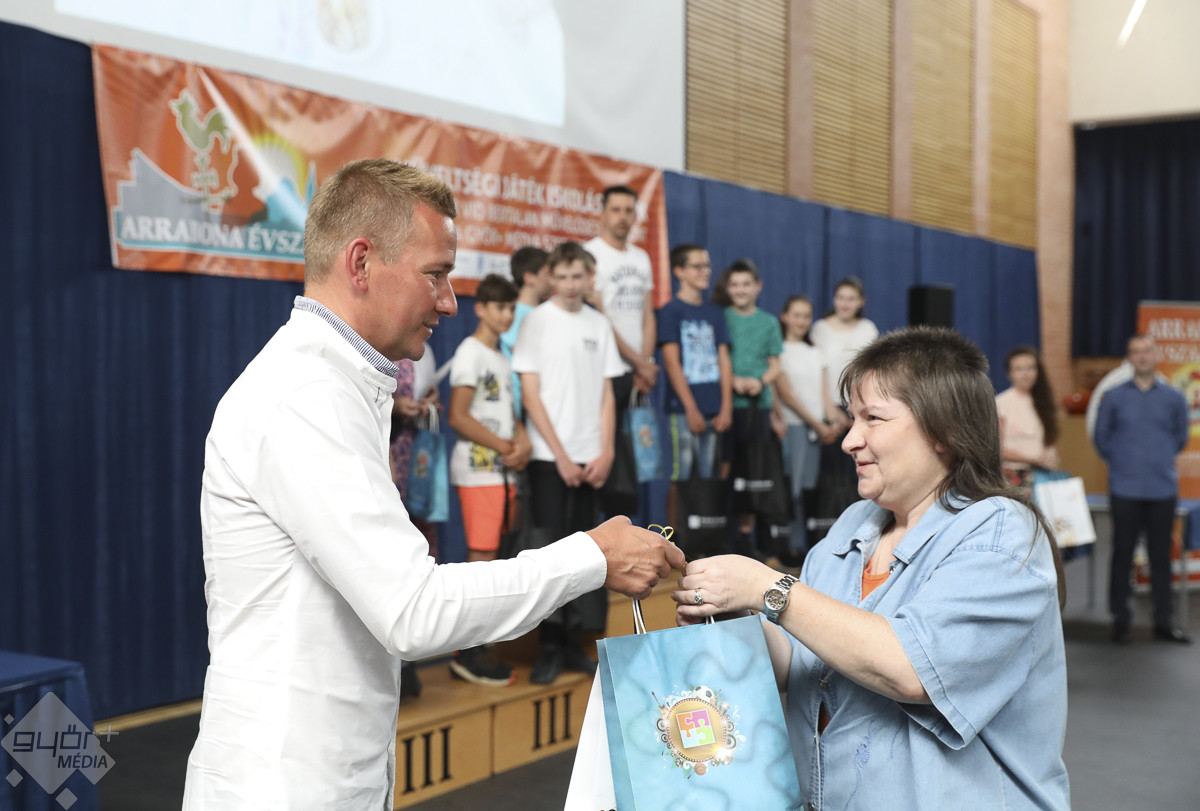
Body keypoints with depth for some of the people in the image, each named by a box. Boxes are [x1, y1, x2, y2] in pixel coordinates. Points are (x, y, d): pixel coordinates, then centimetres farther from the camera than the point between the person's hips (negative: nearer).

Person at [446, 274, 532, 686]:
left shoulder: (501, 356, 19)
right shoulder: (470, 352, -8)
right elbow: (458, 416, -15)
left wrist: (522, 440, 1)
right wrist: (505, 447, -12)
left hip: (502, 470, 8)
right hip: (478, 470, -8)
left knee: (488, 559, 9)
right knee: (481, 558, -9)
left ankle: (474, 648, 16)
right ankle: (468, 654, -4)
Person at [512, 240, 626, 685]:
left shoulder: (599, 324, 10)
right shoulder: (537, 320, -1)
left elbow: (606, 395, 11)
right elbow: (530, 394, -5)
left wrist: (605, 453, 0)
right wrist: (562, 456, -9)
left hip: (588, 458, 4)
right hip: (549, 457, -4)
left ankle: (570, 642, 17)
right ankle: (550, 648, 5)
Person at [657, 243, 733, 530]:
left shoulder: (715, 313, 15)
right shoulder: (671, 311, -1)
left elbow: (723, 361, 11)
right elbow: (671, 362, -7)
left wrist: (726, 408, 2)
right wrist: (691, 409, -11)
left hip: (714, 411, 5)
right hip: (683, 410, -5)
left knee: (708, 477, 7)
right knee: (681, 476, -4)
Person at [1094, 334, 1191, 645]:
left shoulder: (1174, 398, 5)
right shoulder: (1114, 397, 2)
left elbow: (1180, 437, 17)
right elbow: (1101, 436, 10)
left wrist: (1162, 460, 14)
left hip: (1163, 489, 1)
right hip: (1125, 490, -1)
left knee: (1161, 555, 6)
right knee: (1122, 554, 3)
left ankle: (1163, 622, 15)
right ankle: (1120, 619, 13)